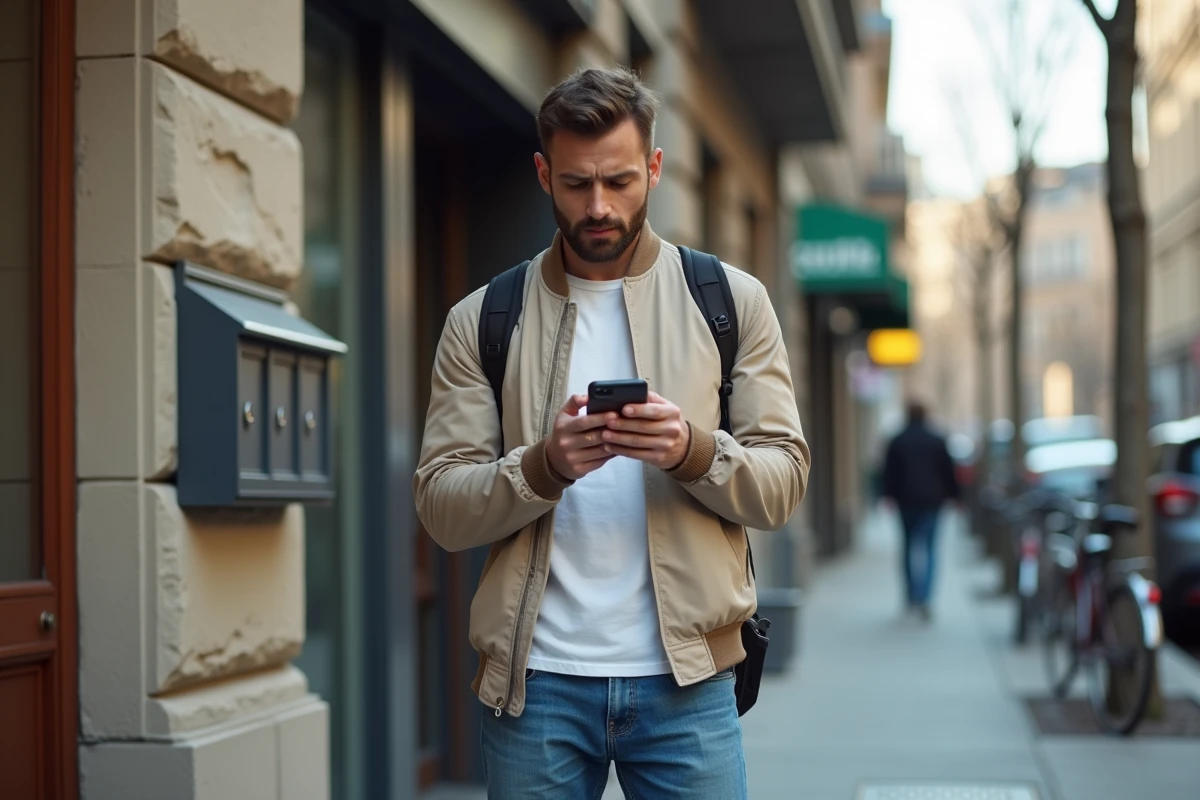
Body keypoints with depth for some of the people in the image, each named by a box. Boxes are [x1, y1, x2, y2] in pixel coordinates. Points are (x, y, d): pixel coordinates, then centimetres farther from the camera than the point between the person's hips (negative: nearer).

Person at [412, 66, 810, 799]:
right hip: (536, 677, 0)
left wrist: (694, 453, -18)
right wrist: (544, 466, -18)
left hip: (684, 676, 0)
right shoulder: (482, 321, 6)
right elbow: (441, 507, 0)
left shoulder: (733, 301, 6)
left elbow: (783, 484, 2)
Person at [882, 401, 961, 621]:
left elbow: (889, 472, -2)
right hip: (932, 500, -1)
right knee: (928, 548, -1)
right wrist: (952, 494, 11)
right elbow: (948, 471, 3)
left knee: (909, 545, 14)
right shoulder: (937, 441, 0)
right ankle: (923, 598, -15)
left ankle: (911, 596, 16)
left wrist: (889, 495, 0)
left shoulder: (897, 442, 1)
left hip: (906, 499, 1)